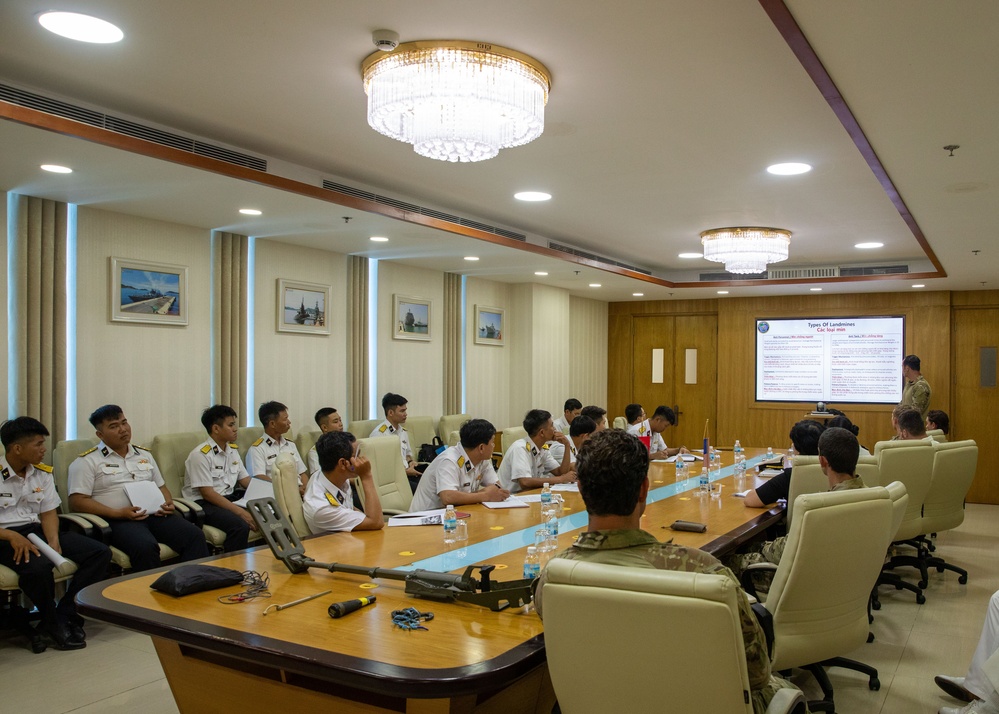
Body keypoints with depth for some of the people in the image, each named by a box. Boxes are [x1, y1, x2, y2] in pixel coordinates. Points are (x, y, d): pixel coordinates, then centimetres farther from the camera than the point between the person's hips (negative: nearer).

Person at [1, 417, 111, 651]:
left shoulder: (42, 473, 10)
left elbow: (48, 513, 9)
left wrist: (53, 540, -11)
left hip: (37, 530, 7)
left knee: (100, 553, -11)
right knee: (38, 566, -39)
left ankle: (66, 616, -9)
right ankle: (53, 623, -10)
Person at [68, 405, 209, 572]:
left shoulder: (144, 454, 22)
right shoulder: (87, 461, 4)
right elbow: (77, 501, -4)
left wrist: (168, 504, 3)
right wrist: (119, 513, -15)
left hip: (155, 515, 5)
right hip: (118, 520, -5)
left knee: (195, 535, -20)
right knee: (146, 547, -37)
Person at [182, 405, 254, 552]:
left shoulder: (232, 450, 11)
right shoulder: (201, 454, -14)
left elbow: (246, 481, 11)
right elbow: (207, 493, -19)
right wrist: (240, 512, -25)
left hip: (230, 498, 8)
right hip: (204, 503, -8)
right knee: (240, 526, -33)